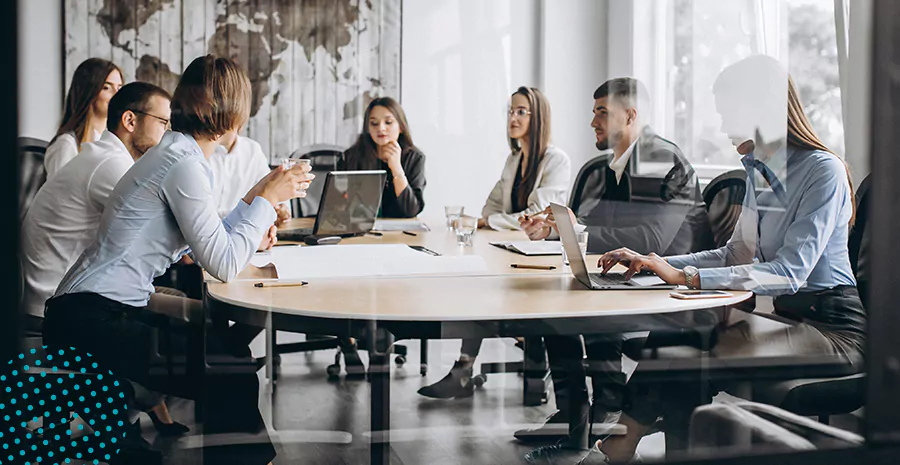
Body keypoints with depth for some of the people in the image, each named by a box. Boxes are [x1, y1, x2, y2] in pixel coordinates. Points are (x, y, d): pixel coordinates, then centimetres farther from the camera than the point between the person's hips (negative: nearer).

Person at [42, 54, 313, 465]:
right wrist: (268, 199, -9)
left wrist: (256, 195, 22)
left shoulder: (178, 152, 15)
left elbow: (207, 245, 14)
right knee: (230, 376, -10)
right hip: (91, 319, -10)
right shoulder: (184, 162, -15)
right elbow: (223, 265, -18)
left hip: (102, 312, 10)